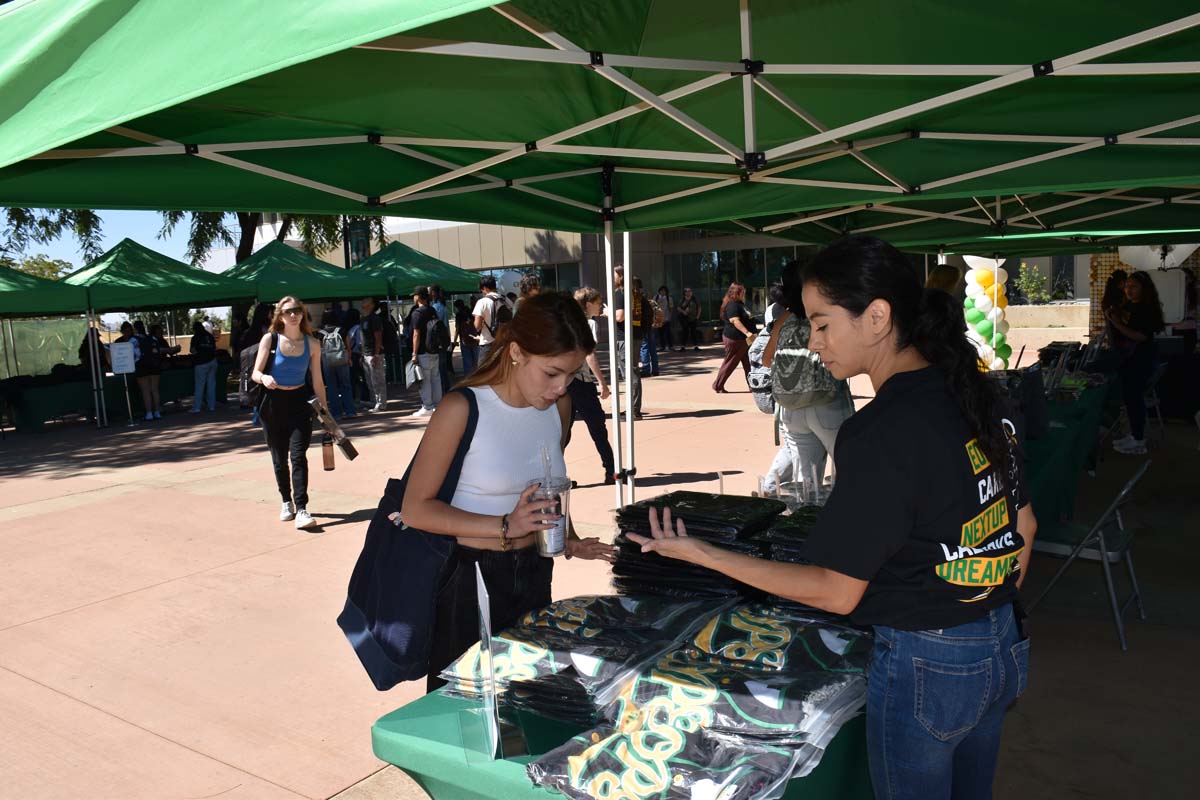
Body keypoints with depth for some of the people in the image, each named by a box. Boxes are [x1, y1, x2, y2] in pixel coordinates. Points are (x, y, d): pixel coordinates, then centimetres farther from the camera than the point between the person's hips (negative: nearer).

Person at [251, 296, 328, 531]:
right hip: (274, 402, 1)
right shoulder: (270, 339, -7)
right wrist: (264, 378, -34)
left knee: (298, 456, -13)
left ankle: (301, 510, -14)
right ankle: (287, 503, 30)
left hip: (300, 402, 0)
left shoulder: (311, 344, -4)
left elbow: (317, 381, 2)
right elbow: (255, 373, -11)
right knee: (279, 458, 11)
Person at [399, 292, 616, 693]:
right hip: (471, 578, -5)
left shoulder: (559, 405, 1)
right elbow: (415, 509, -14)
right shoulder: (462, 409, -18)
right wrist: (505, 526, -23)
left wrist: (569, 540, -2)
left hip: (534, 573, 6)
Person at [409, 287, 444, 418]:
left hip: (423, 352, -7)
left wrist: (414, 354, -13)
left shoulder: (417, 313, -12)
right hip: (435, 351, 7)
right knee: (435, 378, 11)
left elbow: (416, 335, -15)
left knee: (424, 380, -2)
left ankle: (427, 407, 0)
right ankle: (437, 405, 15)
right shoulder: (433, 311, 11)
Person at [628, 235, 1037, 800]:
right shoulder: (976, 394, 0)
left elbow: (837, 593, -21)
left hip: (924, 666, -8)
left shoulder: (881, 431, -26)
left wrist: (704, 555, -18)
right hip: (1004, 648, 8)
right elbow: (1023, 527, 10)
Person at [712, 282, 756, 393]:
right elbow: (735, 321, -28)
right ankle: (717, 386, 9)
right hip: (735, 339, -10)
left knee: (748, 363, 9)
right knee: (730, 363, -1)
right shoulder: (732, 305, -17)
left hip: (743, 339, 10)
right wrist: (747, 332, -36)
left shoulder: (739, 304, 15)